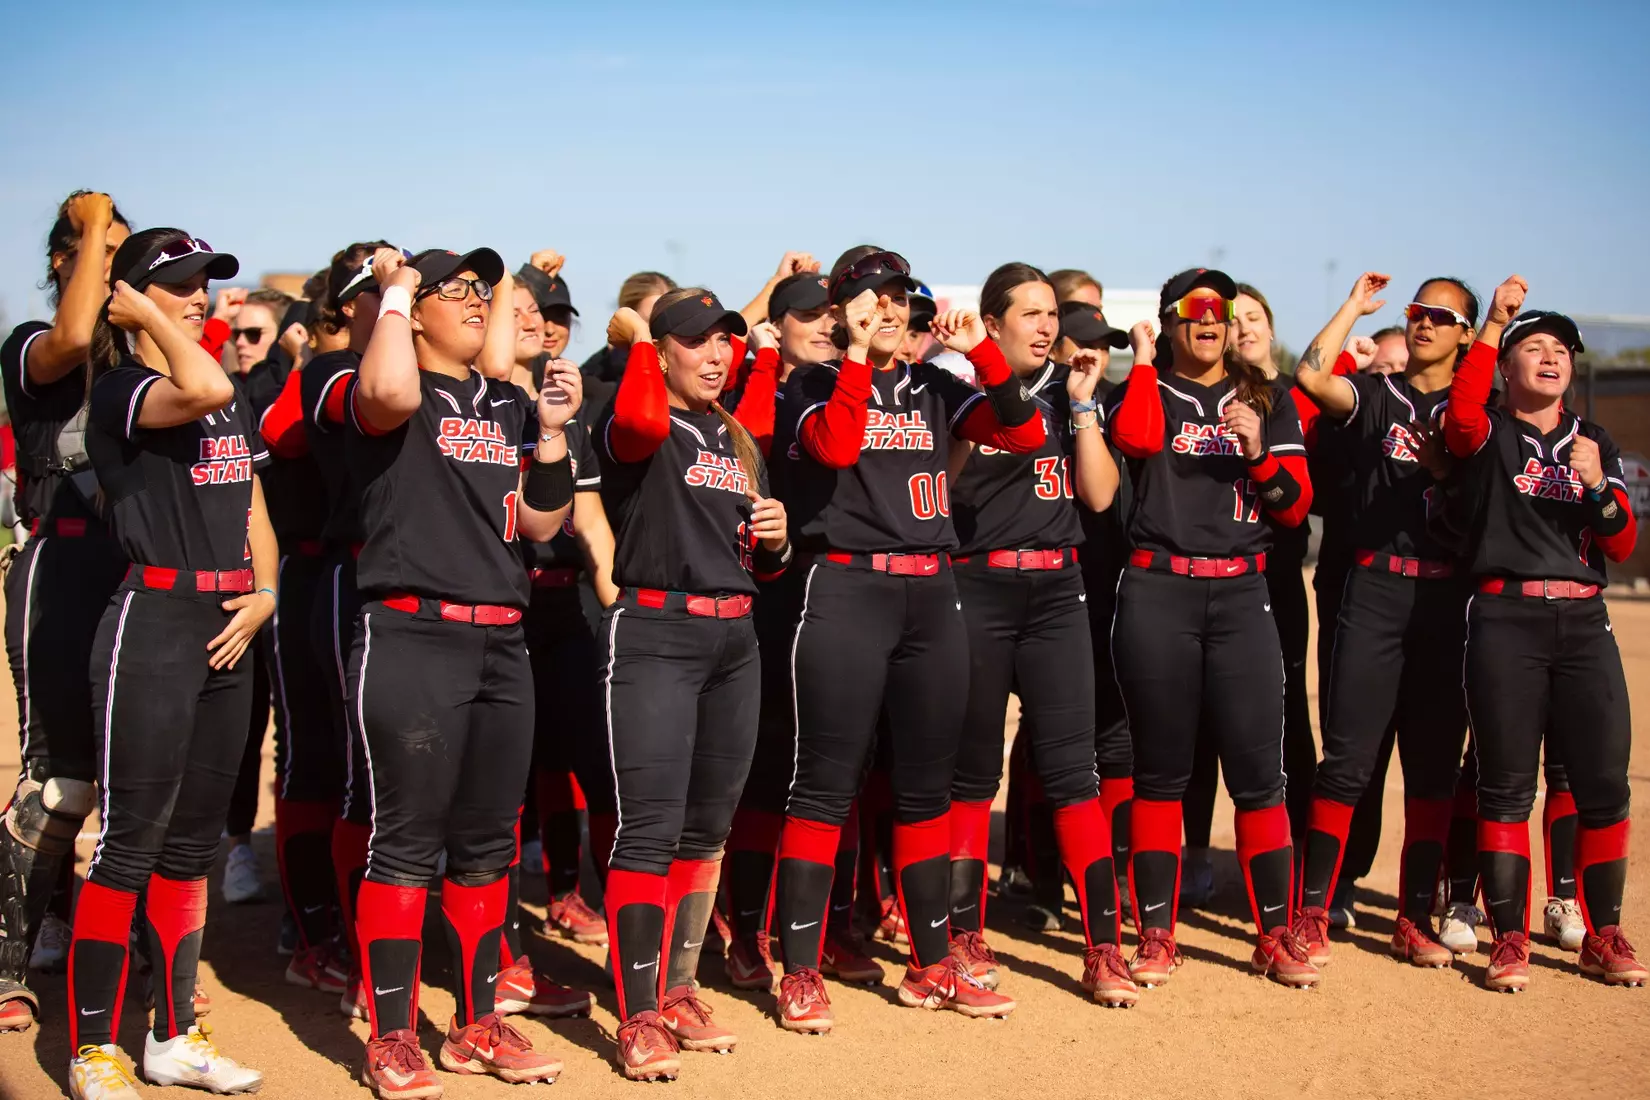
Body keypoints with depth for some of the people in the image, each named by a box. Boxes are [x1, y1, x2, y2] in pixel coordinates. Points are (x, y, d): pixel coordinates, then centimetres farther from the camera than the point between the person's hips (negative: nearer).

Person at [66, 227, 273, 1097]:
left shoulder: (234, 405, 16)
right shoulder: (119, 390, -8)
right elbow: (202, 391, -29)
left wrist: (264, 592, 2)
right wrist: (151, 323, -13)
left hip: (230, 629, 7)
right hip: (154, 619, -7)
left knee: (194, 839, 12)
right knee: (132, 839, -6)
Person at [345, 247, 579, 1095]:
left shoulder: (508, 406, 17)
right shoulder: (393, 391, -3)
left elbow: (540, 525, 14)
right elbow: (390, 395, -30)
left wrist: (552, 430, 2)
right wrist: (396, 289, -15)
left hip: (500, 642, 7)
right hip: (412, 637, -7)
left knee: (489, 841, 12)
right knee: (407, 840, -3)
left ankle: (477, 1025, 23)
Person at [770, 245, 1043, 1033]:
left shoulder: (934, 387, 15)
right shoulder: (816, 385, 3)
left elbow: (1024, 434, 3)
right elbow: (836, 446, -18)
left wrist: (983, 351, -6)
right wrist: (858, 353, -17)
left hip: (932, 591, 5)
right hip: (847, 589, -5)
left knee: (926, 785, 10)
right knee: (826, 784, -5)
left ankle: (932, 964, 19)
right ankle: (800, 970, 3)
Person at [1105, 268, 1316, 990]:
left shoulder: (1267, 401, 15)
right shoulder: (1145, 390, 10)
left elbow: (1296, 504, 8)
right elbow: (1136, 438, -15)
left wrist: (1259, 454, -9)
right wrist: (1143, 360, -3)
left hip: (1241, 593, 1)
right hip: (1156, 592, -1)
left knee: (1258, 769, -3)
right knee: (1160, 768, 3)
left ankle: (1274, 934, 6)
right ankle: (1156, 933, 11)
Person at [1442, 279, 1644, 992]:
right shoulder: (1488, 434, 7)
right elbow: (1461, 414, -19)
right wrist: (1494, 322, -15)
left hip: (1583, 620, 4)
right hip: (1504, 618, -3)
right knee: (1506, 786, -2)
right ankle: (1509, 940, 5)